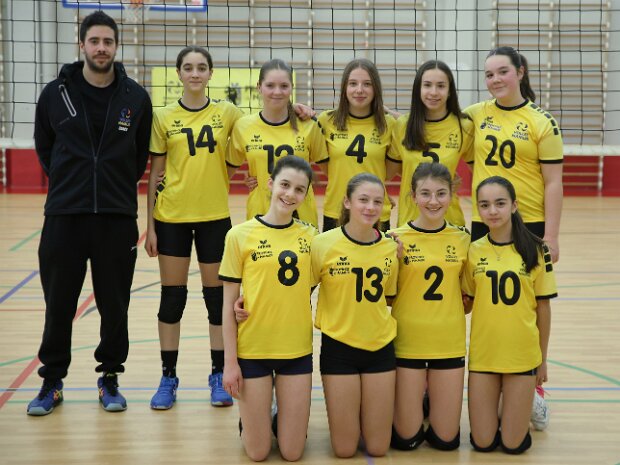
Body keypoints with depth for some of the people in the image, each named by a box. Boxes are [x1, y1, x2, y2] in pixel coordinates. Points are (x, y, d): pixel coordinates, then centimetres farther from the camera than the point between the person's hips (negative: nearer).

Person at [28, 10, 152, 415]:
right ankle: (52, 382, 22)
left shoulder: (136, 98, 1)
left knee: (115, 305, 8)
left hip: (118, 218, 0)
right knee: (59, 305, 7)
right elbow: (44, 146, 12)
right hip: (63, 215, 0)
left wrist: (119, 186, 7)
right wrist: (69, 182, 9)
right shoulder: (56, 93, 0)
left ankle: (110, 378, 24)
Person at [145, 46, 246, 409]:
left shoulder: (227, 113, 2)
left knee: (217, 294, 8)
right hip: (172, 216, 0)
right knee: (173, 295, 7)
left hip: (214, 215, 0)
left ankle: (219, 375, 21)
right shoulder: (163, 117, 1)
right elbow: (155, 173, 3)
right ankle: (169, 378, 18)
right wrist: (149, 225, 0)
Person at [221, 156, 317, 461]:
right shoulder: (240, 235, -7)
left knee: (292, 453, 5)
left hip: (297, 349, 2)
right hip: (252, 349, -2)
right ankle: (248, 421, 34)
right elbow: (228, 305, -4)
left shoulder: (310, 236, 1)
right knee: (257, 453, 5)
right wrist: (230, 361, -6)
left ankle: (283, 421, 35)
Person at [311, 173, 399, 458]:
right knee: (344, 449, 4)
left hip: (380, 347, 3)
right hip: (339, 347, -3)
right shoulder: (325, 244, -12)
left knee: (377, 447, 8)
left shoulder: (390, 247, -2)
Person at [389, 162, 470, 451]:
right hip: (408, 343, -2)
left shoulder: (462, 239, 1)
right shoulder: (397, 239, -7)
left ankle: (432, 401, 36)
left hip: (449, 344, 2)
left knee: (446, 439, 7)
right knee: (406, 439, 3)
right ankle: (415, 403, 33)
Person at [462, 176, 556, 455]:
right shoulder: (473, 251, -1)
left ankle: (525, 403, 31)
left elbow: (543, 307, 1)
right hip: (483, 354, 1)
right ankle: (494, 409, 33)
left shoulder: (536, 250, -6)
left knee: (513, 444, 2)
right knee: (483, 442, 3)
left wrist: (543, 359, 4)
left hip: (523, 355, -1)